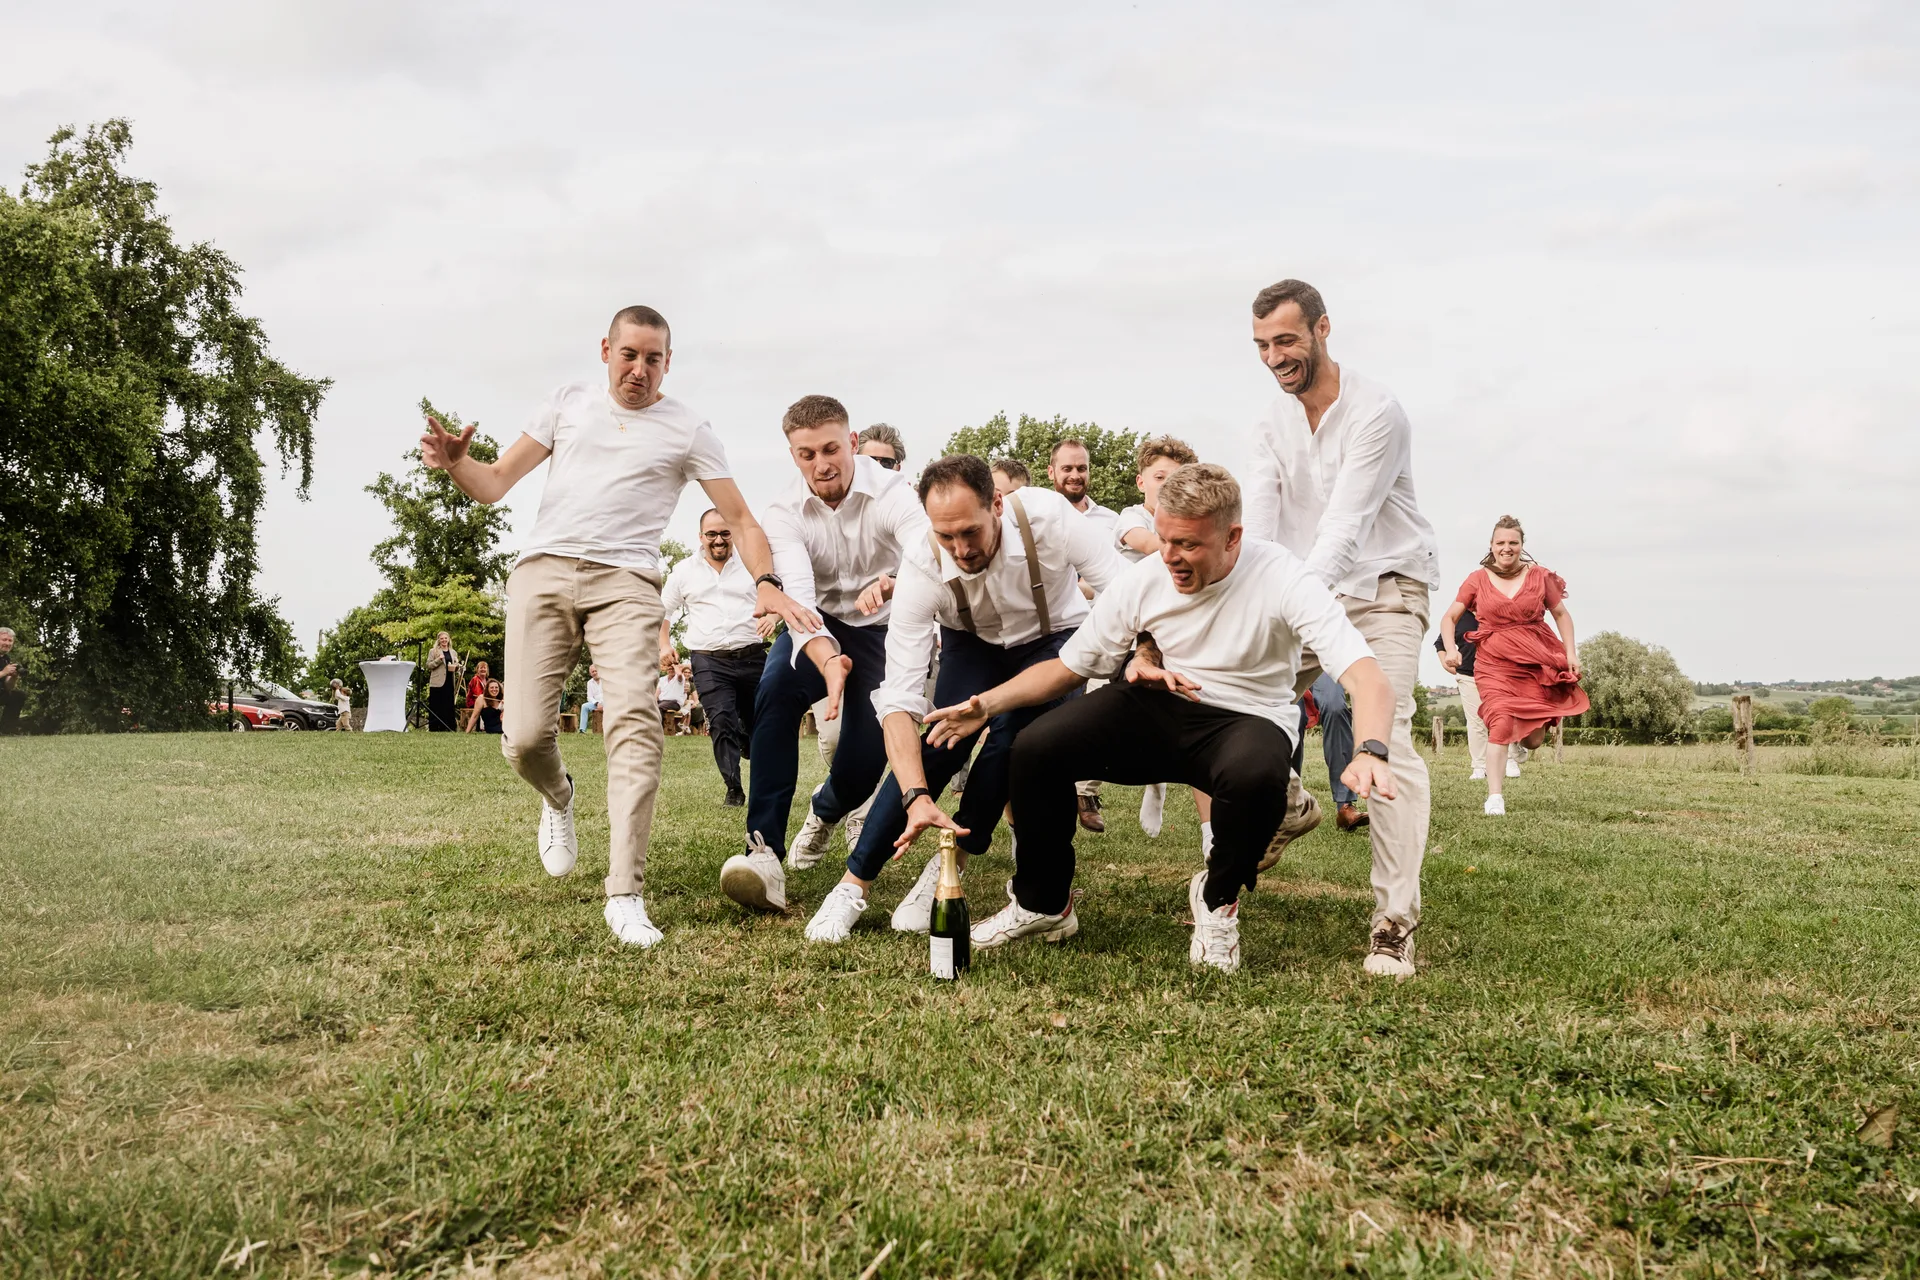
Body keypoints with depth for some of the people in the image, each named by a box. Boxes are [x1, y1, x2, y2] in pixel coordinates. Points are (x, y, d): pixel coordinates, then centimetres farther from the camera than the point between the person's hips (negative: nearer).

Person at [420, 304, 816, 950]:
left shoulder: (688, 429, 11)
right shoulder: (570, 401, 17)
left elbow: (740, 517, 8)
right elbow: (495, 483, 13)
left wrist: (766, 582, -12)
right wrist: (456, 462, -10)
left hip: (624, 581, -2)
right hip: (543, 570, 2)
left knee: (634, 721, -23)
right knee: (525, 737, -9)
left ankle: (625, 896, -22)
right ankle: (559, 798, 30)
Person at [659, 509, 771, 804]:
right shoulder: (685, 570, 10)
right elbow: (662, 611, 18)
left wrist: (773, 616, -12)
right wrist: (664, 645, 3)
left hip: (752, 657, 1)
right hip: (710, 661, 0)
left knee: (758, 723, 7)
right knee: (721, 722, -15)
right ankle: (733, 789, -8)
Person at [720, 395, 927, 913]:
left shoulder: (891, 492, -21)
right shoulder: (785, 514, -16)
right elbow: (797, 596, -31)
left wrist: (891, 584, -62)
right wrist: (826, 660, -51)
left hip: (882, 629, -1)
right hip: (819, 627, 1)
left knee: (866, 758, -10)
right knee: (776, 688, -32)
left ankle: (827, 810, 33)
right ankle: (765, 851, -34)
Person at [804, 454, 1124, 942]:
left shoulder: (1048, 517, -35)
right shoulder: (922, 571, -31)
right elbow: (899, 699, -35)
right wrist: (916, 796, -47)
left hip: (1053, 639, 0)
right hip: (972, 645, 0)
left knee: (1012, 733, -26)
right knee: (943, 739, -21)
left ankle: (948, 867, -10)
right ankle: (854, 883, -11)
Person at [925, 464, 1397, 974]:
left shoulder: (1283, 581, -21)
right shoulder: (1144, 579, -10)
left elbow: (1366, 675, -30)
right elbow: (1068, 667, 1)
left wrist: (1370, 752, -51)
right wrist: (988, 703, -14)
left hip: (1248, 718, -3)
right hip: (1159, 707, 3)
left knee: (1256, 774, -40)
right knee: (1037, 746, -18)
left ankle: (1218, 899, -7)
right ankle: (1043, 905, 5)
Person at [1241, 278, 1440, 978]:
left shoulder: (1376, 411, -17)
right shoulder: (1270, 424, 4)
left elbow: (1345, 526, -26)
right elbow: (1258, 525, -9)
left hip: (1384, 587, -6)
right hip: (1304, 591, 6)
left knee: (1386, 736, -21)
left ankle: (1395, 926, -21)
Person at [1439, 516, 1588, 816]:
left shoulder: (1540, 576, 4)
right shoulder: (1478, 580, 2)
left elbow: (1561, 614, 13)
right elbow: (1450, 617, 3)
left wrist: (1571, 653, 3)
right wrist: (1450, 649, -15)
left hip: (1536, 662, 1)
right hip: (1494, 663, -1)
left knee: (1534, 740, 1)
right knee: (1501, 722, -20)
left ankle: (1530, 728, 41)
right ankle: (1494, 797, -16)